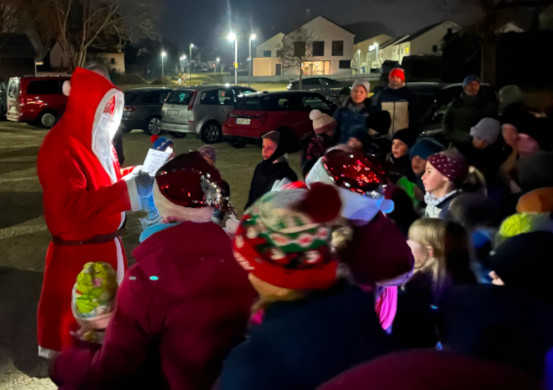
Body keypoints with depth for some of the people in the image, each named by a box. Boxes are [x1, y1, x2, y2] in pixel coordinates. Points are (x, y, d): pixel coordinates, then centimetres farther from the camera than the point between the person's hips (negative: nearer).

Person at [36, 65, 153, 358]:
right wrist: (129, 189, -31)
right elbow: (71, 206, -30)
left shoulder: (96, 139, 9)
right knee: (73, 328, 3)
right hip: (76, 254, -9)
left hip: (106, 246, 9)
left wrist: (134, 177, 3)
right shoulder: (60, 148, -21)